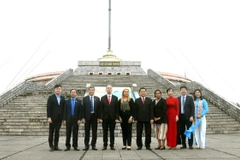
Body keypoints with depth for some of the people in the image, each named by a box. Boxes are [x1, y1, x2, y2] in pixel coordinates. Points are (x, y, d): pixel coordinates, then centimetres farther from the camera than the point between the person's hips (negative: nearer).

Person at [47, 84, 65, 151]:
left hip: (59, 118, 4)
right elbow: (48, 108, -7)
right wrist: (49, 117, -14)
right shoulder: (51, 98, -3)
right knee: (51, 132, 3)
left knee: (57, 132, 7)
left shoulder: (62, 98, 9)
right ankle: (51, 145, 13)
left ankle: (56, 146, 11)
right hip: (52, 118, -3)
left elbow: (64, 108, 9)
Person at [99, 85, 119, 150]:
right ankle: (105, 145, 11)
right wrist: (100, 118, -5)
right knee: (105, 132, 4)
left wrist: (117, 118, -4)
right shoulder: (103, 98, 5)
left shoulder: (115, 98, 5)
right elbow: (101, 109, 2)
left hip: (112, 117, 0)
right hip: (105, 118, 0)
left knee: (112, 132, 5)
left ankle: (112, 145, 11)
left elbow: (117, 108, 3)